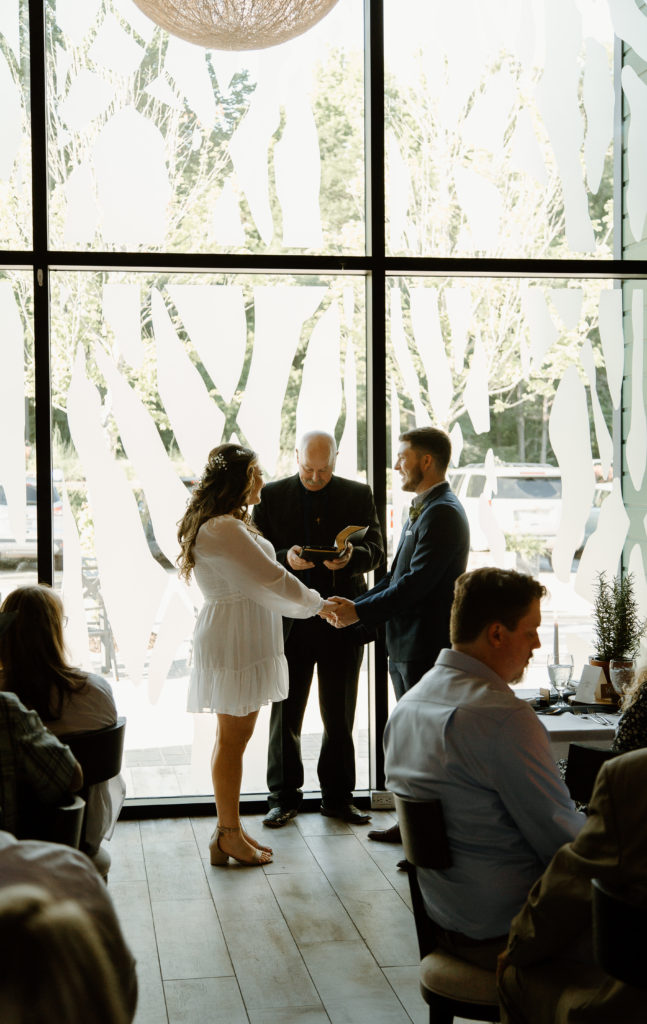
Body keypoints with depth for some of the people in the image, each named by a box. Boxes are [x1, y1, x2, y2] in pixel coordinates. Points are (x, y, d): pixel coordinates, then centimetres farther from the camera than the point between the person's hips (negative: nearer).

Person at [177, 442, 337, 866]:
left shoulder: (227, 525, 16)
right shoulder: (223, 529, -19)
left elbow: (254, 582, 19)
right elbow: (271, 579, -18)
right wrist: (319, 604, -6)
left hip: (243, 639, 11)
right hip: (234, 642, -11)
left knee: (234, 735, 14)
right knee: (233, 737, -3)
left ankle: (229, 828, 22)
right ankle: (229, 836, 6)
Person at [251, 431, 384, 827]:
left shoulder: (358, 495, 6)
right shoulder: (272, 496, 4)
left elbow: (376, 551, 2)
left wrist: (352, 556, -20)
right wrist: (286, 558, -20)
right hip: (290, 621, 0)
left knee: (340, 717, 8)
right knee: (286, 715, 6)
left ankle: (339, 797, 20)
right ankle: (284, 797, 18)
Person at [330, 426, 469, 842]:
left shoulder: (442, 514, -17)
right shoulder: (422, 510, 16)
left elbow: (417, 583, -22)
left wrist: (360, 612, -17)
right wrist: (357, 604, 7)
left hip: (428, 647, -10)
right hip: (406, 644, 10)